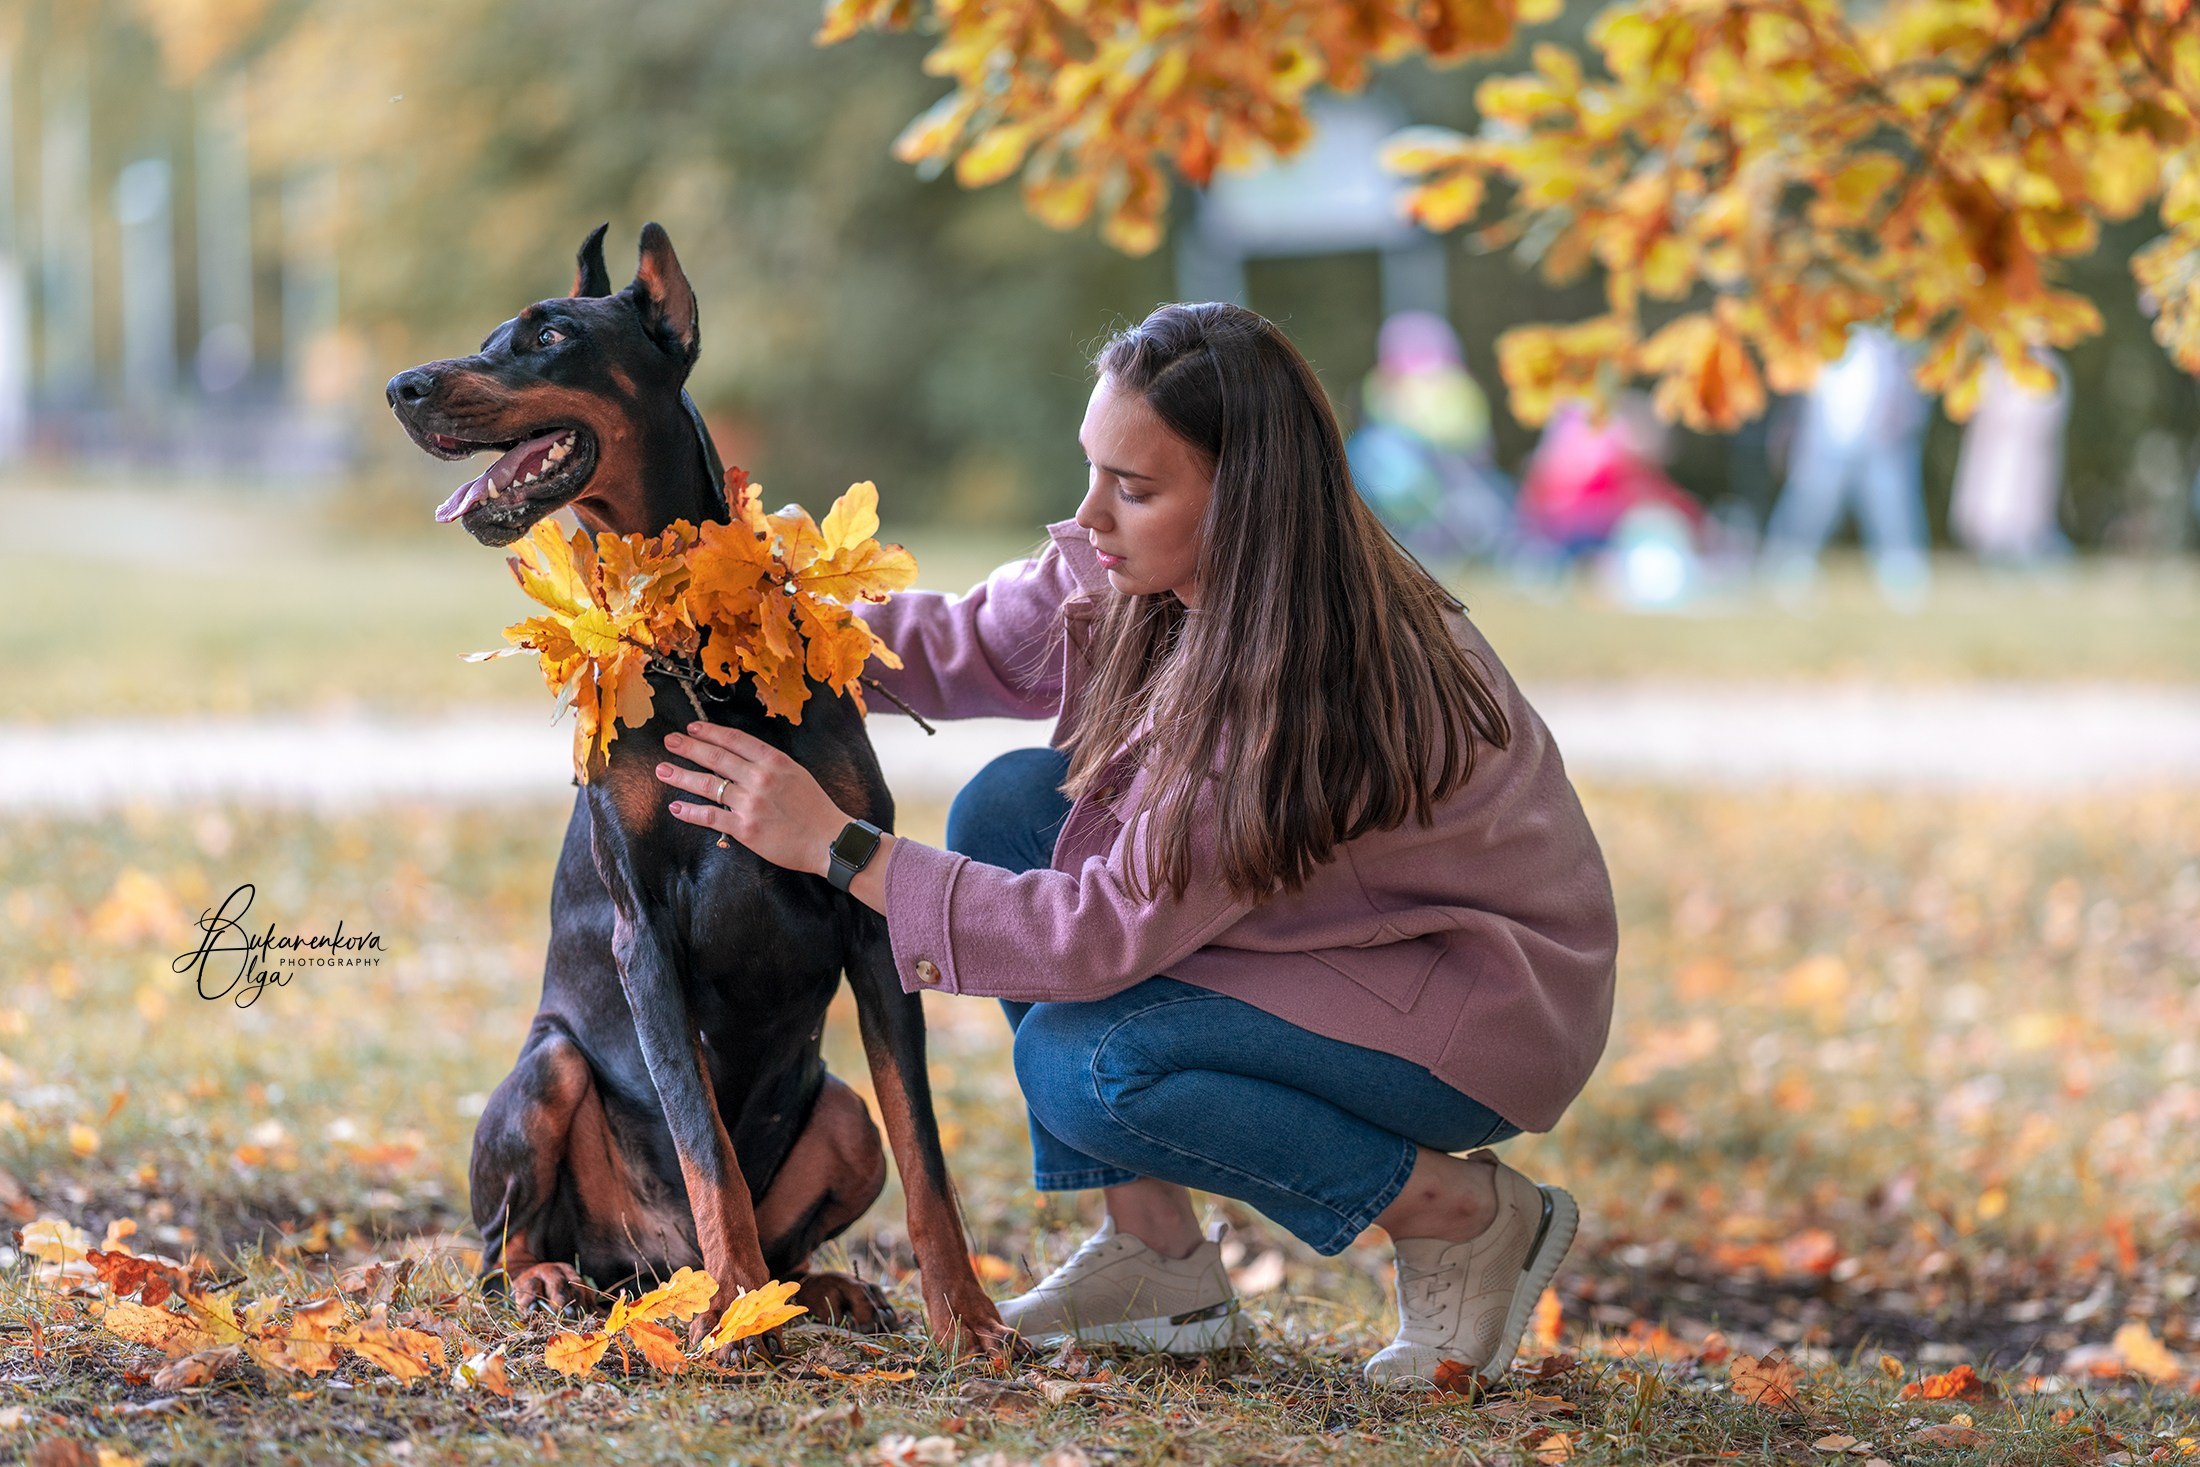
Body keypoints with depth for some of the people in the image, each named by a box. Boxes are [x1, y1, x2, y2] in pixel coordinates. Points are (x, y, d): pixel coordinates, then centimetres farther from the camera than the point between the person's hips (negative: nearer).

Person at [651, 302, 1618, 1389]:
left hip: (1493, 1005, -9)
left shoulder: (1314, 685, -33)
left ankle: (1472, 1219, -7)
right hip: (1320, 925, 9)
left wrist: (839, 845, -30)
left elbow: (1111, 930, -31)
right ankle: (1158, 1259, 0)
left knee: (1079, 1064, -25)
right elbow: (966, 645, 2)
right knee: (1011, 806, -7)